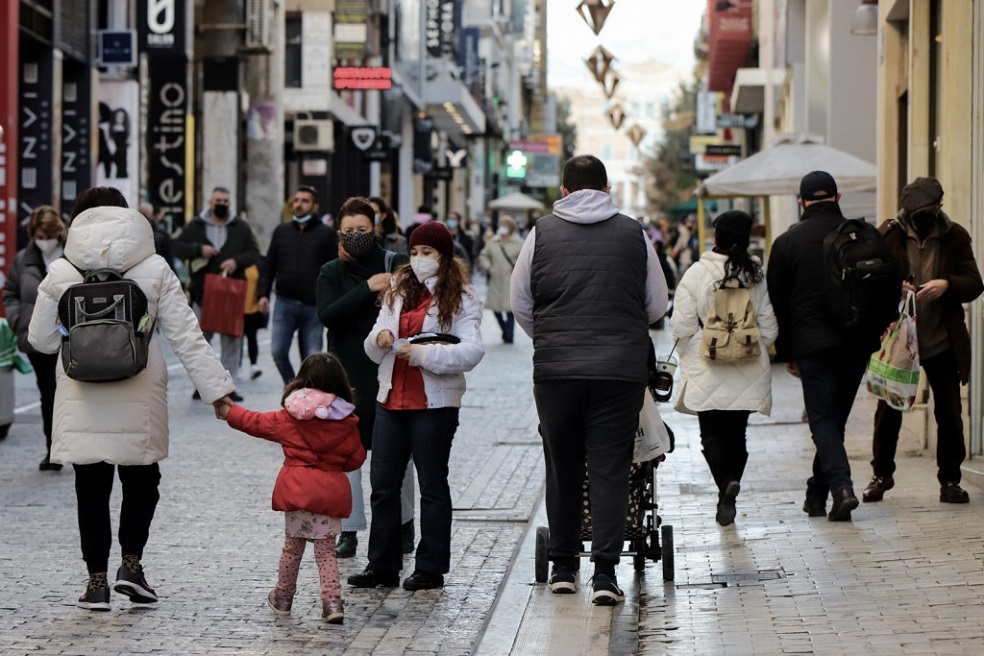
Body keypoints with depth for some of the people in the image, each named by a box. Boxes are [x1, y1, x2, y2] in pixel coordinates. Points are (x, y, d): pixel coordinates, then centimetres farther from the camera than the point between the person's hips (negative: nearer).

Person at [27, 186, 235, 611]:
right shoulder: (154, 270, -2)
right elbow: (186, 336, -5)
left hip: (82, 404, 0)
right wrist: (216, 387, -3)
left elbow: (41, 340, 5)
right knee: (141, 482, 18)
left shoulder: (60, 274, -2)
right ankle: (131, 563, 6)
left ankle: (97, 580, 9)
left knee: (92, 490, 8)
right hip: (139, 402, 0)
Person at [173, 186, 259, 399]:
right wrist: (198, 249, -12)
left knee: (232, 340, -1)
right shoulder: (195, 226, 6)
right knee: (201, 339, 5)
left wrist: (237, 261, -13)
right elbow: (176, 247, 3)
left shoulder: (241, 228, 8)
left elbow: (254, 253, 5)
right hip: (202, 292, 0)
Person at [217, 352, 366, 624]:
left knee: (293, 545, 16)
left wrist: (230, 413, 26)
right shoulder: (347, 421, -2)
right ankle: (332, 600, -7)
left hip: (297, 487, 0)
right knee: (326, 550, 5)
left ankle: (283, 596, 29)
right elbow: (356, 458, 5)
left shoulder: (289, 417, -2)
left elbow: (257, 422, 10)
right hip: (331, 490, 0)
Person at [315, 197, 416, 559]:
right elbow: (326, 315, -12)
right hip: (347, 373, 1)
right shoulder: (331, 273, 6)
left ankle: (403, 524, 19)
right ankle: (349, 531, 7)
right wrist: (367, 289, -19)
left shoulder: (395, 264, 1)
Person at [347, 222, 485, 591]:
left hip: (435, 403, -6)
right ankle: (382, 566, 13)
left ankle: (431, 568, 10)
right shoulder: (397, 293, 14)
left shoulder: (461, 298, -4)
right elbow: (373, 351, 15)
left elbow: (472, 351, -17)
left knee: (432, 485, 3)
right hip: (391, 398, 6)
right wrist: (379, 338, -8)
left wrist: (423, 354, -23)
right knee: (383, 484, 6)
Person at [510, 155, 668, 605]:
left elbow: (520, 305, 10)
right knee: (610, 468, 1)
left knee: (562, 467, 12)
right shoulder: (633, 234, 5)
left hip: (556, 368, 1)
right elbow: (657, 305, 11)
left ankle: (563, 567, 20)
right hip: (621, 369, 0)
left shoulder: (542, 234, 4)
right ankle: (605, 571, -6)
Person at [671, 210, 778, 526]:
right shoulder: (756, 276, -2)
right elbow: (769, 327, 2)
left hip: (707, 370, -3)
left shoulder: (696, 275, -10)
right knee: (737, 433, 12)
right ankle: (727, 499, 8)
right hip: (747, 372, 3)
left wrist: (690, 358, 10)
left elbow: (682, 327, -7)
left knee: (711, 433, 4)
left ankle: (726, 481, -20)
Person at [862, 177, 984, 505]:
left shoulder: (955, 236, 0)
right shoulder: (888, 234, -1)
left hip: (942, 342, 0)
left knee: (949, 412, 3)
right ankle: (882, 474, 23)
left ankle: (950, 479, 15)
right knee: (888, 410, 6)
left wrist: (946, 285, -23)